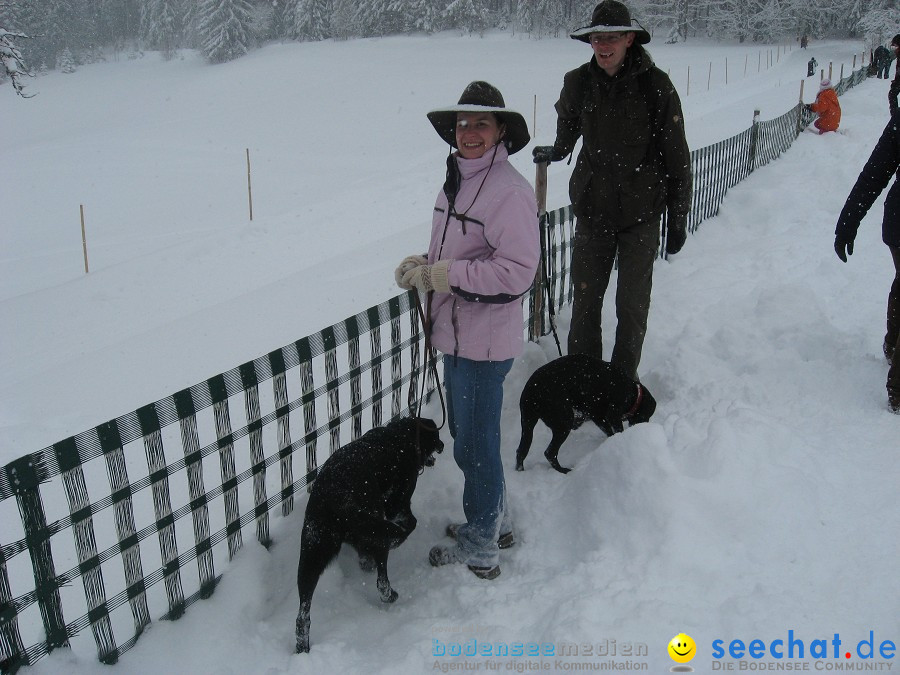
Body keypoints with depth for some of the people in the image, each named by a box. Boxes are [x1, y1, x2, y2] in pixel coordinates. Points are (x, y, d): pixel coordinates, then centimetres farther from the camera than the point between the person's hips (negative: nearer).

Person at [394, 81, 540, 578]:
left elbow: (517, 271, -24)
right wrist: (423, 265, 0)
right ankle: (494, 521, 42)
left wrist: (441, 274, -22)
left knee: (475, 445, 5)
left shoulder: (508, 190, -19)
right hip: (456, 334, 9)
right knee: (465, 436, 22)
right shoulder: (457, 180, 9)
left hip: (484, 342, -9)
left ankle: (480, 550, 23)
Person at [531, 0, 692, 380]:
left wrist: (678, 220, -4)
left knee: (633, 305, 4)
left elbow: (677, 158, -5)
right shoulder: (578, 82, -2)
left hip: (641, 211, -2)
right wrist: (555, 152, 39)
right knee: (585, 299, 7)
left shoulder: (655, 85, -10)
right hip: (592, 207, 3)